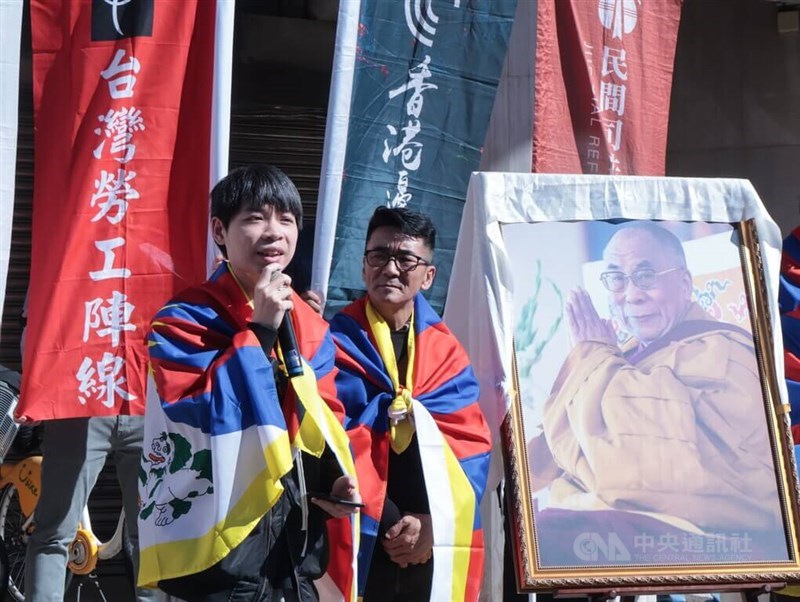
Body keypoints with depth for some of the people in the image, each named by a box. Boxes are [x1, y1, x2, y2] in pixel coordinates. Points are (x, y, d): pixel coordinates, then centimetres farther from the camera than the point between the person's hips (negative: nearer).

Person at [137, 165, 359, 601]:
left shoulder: (310, 326, 11)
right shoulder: (185, 320, -8)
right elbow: (206, 411, -20)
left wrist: (334, 476, -2)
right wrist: (259, 330, -19)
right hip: (223, 539, -6)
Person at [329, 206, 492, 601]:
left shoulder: (447, 352, 10)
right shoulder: (337, 345, -2)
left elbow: (470, 446, 2)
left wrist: (435, 521, -11)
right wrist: (390, 523, -13)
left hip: (435, 550, 4)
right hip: (358, 545, -3)